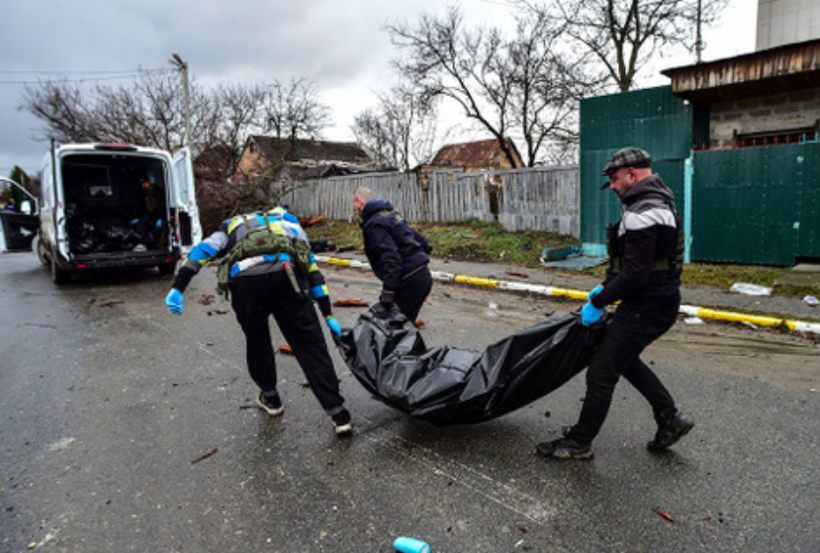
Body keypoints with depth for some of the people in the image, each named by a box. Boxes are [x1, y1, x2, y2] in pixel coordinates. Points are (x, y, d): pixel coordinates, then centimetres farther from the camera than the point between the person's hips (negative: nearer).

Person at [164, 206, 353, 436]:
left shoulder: (234, 226, 37)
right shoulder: (290, 225, 39)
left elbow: (202, 250, 16)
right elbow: (313, 274, 33)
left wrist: (177, 289, 8)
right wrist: (328, 316, 35)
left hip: (244, 282, 1)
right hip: (284, 275, 0)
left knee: (257, 343, 23)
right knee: (310, 345, 7)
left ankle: (270, 399, 41)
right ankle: (339, 415, 6)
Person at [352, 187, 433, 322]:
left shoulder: (373, 225, -13)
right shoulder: (391, 214, 16)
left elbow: (390, 257, -23)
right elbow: (414, 234, 26)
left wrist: (388, 290, -26)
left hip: (410, 281, -9)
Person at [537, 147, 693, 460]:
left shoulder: (643, 213, -22)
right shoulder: (656, 203, 13)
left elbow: (635, 274, -27)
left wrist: (598, 303, -17)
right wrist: (605, 287, 15)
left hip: (645, 309, -11)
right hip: (657, 302, 11)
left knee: (602, 372, -2)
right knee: (624, 359, 27)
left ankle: (579, 443, 12)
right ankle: (670, 419, 33)